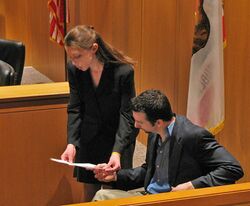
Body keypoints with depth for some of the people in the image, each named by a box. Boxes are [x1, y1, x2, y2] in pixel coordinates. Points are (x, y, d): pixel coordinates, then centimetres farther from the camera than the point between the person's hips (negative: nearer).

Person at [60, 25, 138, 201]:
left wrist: (117, 152, -30)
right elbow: (75, 109, -6)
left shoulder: (124, 71, -23)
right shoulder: (74, 69, -12)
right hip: (89, 138, 4)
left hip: (118, 137, -3)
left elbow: (127, 115, -20)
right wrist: (71, 143, -20)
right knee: (90, 192, 9)